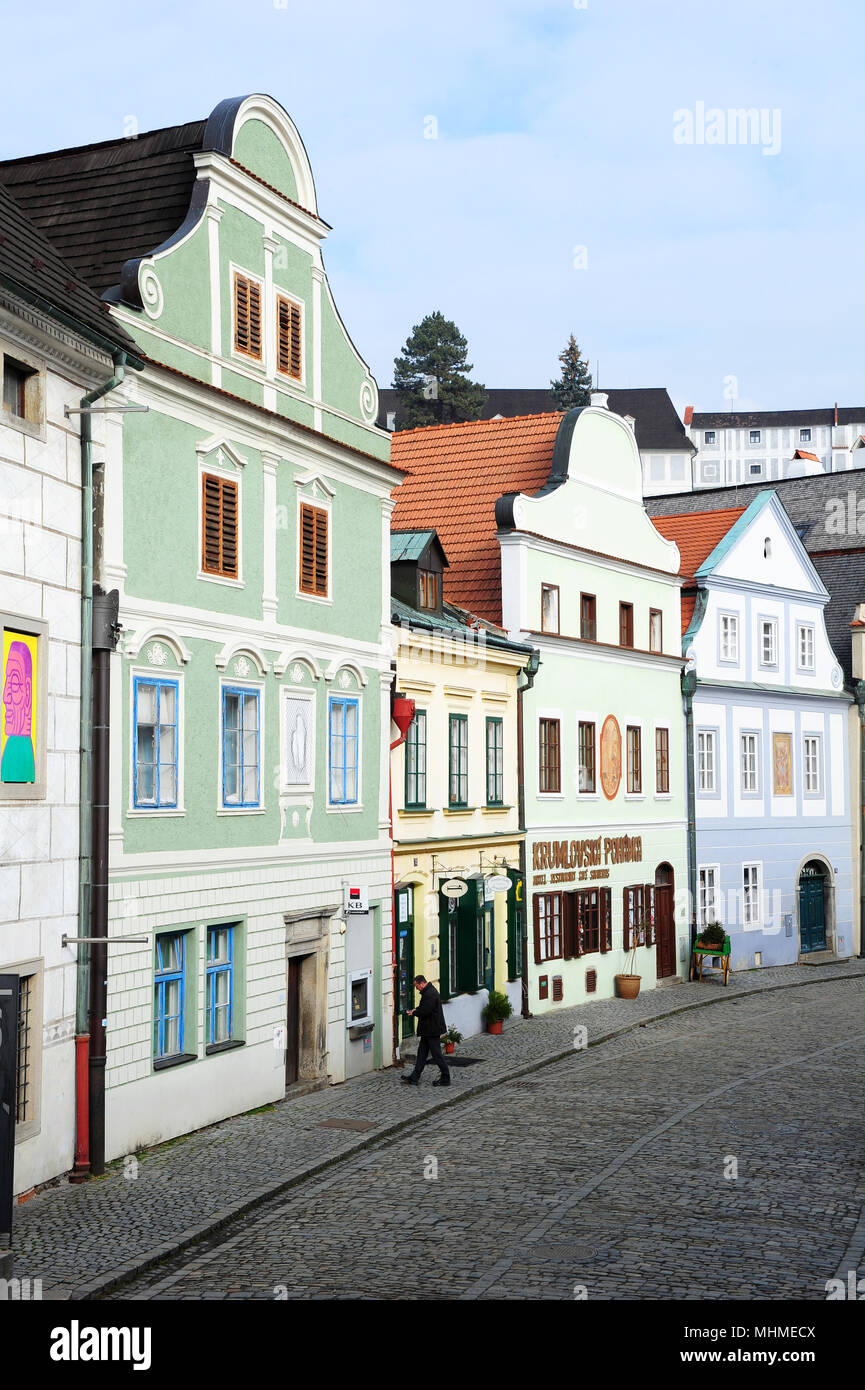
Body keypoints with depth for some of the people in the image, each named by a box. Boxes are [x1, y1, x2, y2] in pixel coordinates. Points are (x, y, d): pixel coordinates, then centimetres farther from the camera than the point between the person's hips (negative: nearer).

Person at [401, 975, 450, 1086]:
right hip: (428, 1030, 11)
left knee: (436, 1055, -2)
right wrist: (416, 1010, 8)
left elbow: (425, 1012, -25)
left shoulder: (430, 994, -22)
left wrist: (414, 1013, -8)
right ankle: (414, 1078, 17)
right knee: (422, 1053, 12)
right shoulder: (429, 991, 12)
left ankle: (445, 1079, 7)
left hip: (432, 1030, -11)